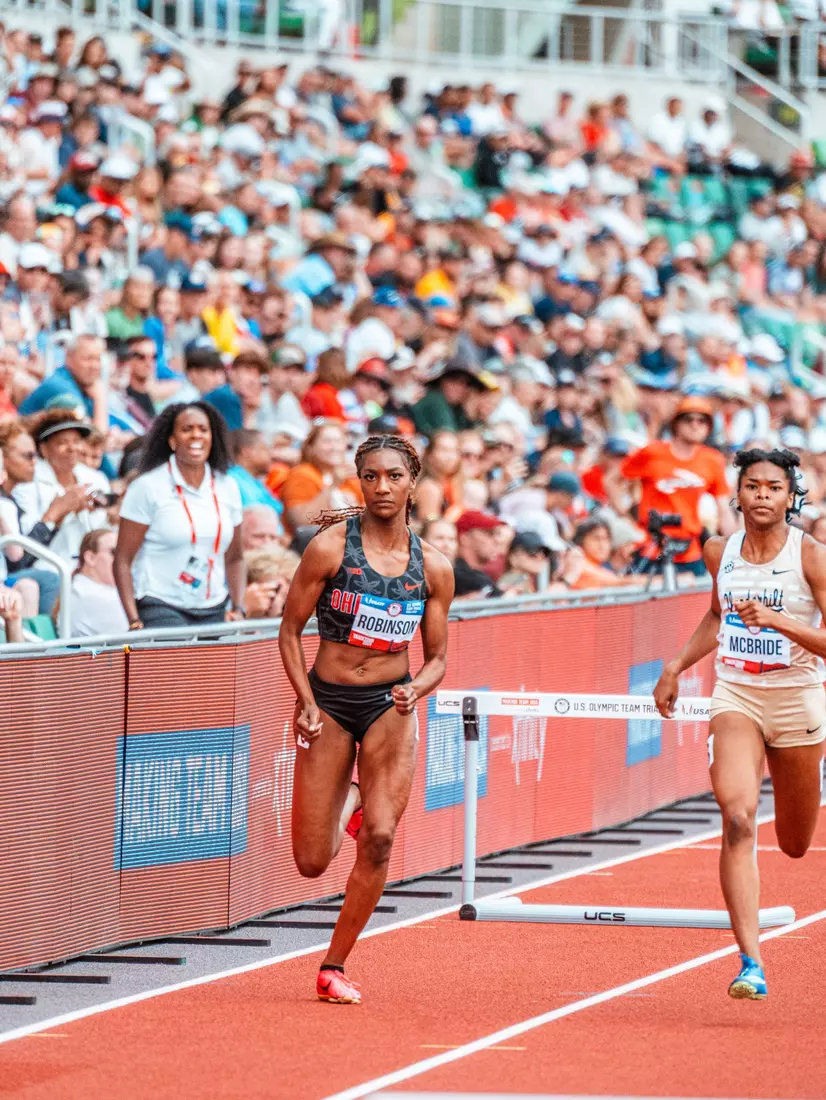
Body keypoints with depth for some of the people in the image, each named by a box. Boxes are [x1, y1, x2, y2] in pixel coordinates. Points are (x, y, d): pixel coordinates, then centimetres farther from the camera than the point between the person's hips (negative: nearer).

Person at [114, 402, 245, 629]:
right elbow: (122, 560, -4)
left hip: (214, 611, 5)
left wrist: (238, 609, 7)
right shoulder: (147, 487, -2)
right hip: (161, 608, -5)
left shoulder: (227, 488, 12)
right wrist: (134, 621, -12)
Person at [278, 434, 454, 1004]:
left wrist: (416, 690, -14)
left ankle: (335, 966, 0)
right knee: (312, 862, -2)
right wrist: (306, 702, -11)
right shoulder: (330, 547, -8)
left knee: (379, 838, -15)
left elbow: (438, 657, 7)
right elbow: (290, 629, -1)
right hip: (328, 701, -1)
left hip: (390, 706, 1)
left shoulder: (433, 567, -1)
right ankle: (348, 800, 35)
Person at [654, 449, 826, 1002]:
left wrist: (778, 620, -28)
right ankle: (751, 962, -25)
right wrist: (677, 665, 15)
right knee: (737, 817, -21)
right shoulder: (721, 552, 2)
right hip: (735, 696, 2)